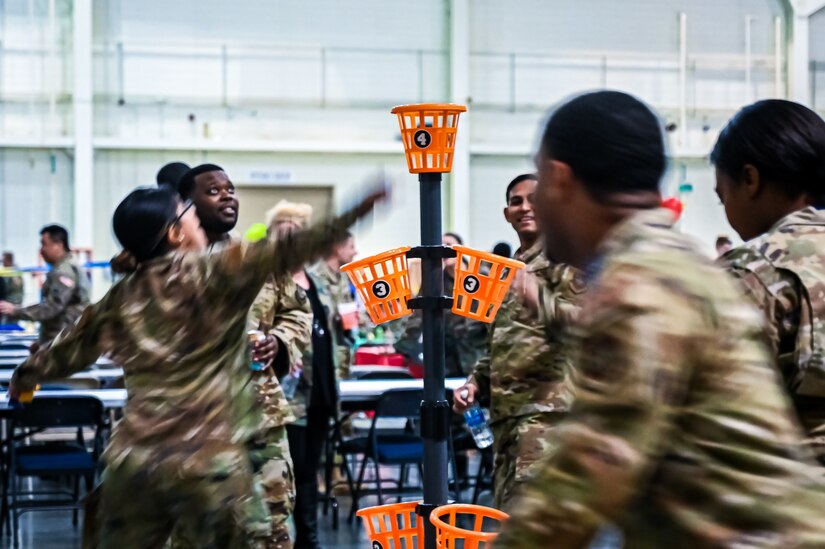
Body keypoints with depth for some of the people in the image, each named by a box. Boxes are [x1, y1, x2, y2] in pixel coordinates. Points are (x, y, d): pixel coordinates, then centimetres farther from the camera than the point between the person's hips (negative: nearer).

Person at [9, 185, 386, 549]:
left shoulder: (121, 298, 11)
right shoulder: (216, 273, -6)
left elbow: (71, 347, 25)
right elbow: (283, 254, -18)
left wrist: (25, 376, 44)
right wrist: (355, 213, -21)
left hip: (133, 458, 5)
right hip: (208, 461, -5)